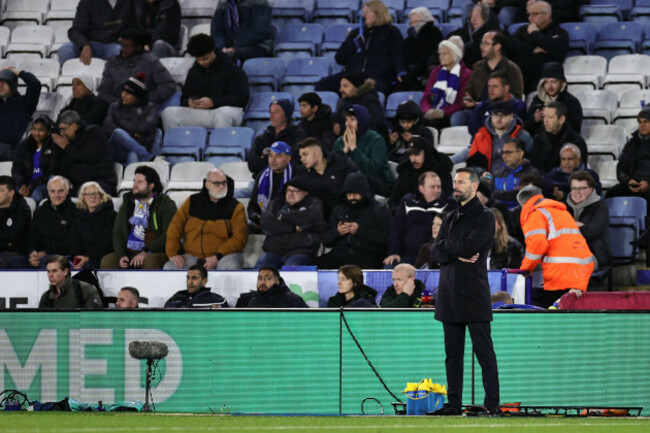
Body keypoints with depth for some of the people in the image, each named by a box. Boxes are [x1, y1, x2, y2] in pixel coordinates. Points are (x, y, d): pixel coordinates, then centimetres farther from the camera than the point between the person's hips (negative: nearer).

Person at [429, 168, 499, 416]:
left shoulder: (484, 217, -2)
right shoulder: (451, 217, 19)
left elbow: (470, 246, -16)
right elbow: (436, 253, 9)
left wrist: (446, 244, -1)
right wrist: (457, 254, -9)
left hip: (473, 293, -7)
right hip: (449, 293, 7)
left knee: (484, 352, -6)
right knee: (453, 353, 7)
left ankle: (492, 404, -7)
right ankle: (454, 403, 10)